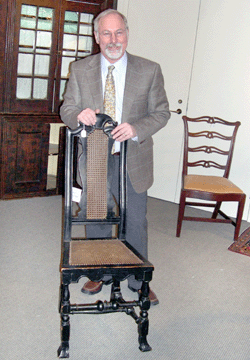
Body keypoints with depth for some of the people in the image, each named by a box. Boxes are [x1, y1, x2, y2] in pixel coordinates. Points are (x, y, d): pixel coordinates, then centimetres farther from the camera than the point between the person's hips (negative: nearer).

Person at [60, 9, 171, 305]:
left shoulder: (150, 71, -3)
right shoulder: (79, 70, 1)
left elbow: (161, 112, -1)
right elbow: (66, 109, 4)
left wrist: (136, 128, -21)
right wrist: (79, 114, -21)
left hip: (133, 160, -1)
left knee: (136, 222, 9)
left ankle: (138, 280, 29)